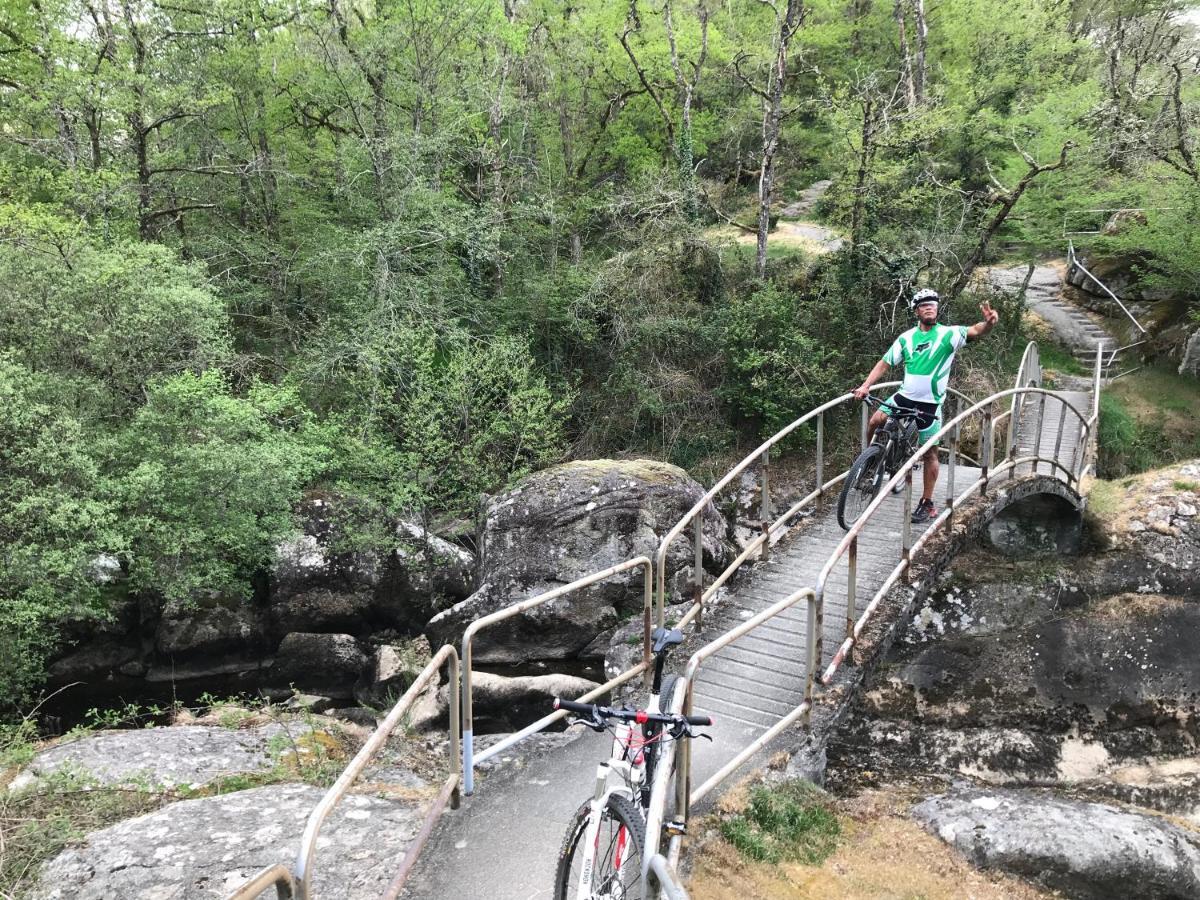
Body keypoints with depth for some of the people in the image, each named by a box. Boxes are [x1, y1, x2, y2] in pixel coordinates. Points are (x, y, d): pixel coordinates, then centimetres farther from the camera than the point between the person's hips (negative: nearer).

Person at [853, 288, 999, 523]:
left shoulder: (948, 334, -7)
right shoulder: (906, 338, 2)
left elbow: (974, 331, -24)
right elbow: (885, 363, 4)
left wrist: (988, 323, -47)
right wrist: (866, 385, -8)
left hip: (930, 404, -2)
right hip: (904, 397, 3)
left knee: (930, 453, 3)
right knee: (875, 421, -16)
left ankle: (927, 504, 13)